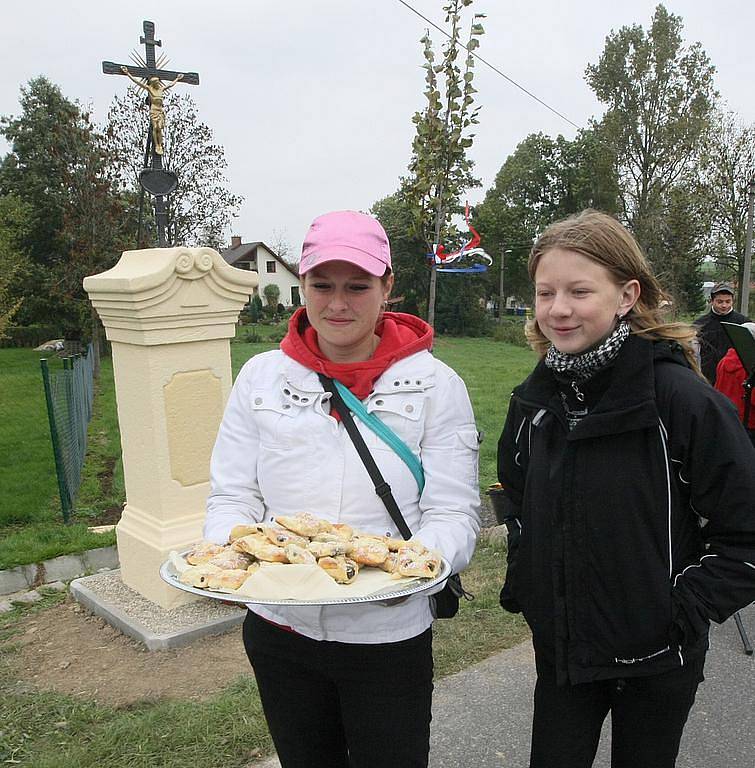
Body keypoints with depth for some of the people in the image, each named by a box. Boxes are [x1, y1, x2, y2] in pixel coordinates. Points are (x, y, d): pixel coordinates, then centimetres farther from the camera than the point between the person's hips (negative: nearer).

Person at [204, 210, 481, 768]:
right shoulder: (261, 377, 0)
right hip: (279, 631, 3)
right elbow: (232, 495, 1)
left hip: (388, 634, -2)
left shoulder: (435, 384, -7)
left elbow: (454, 514, -9)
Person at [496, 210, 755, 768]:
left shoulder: (683, 398, -19)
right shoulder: (535, 398, -3)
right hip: (559, 649, 4)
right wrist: (521, 585, 6)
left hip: (655, 661, -3)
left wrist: (682, 613, -15)